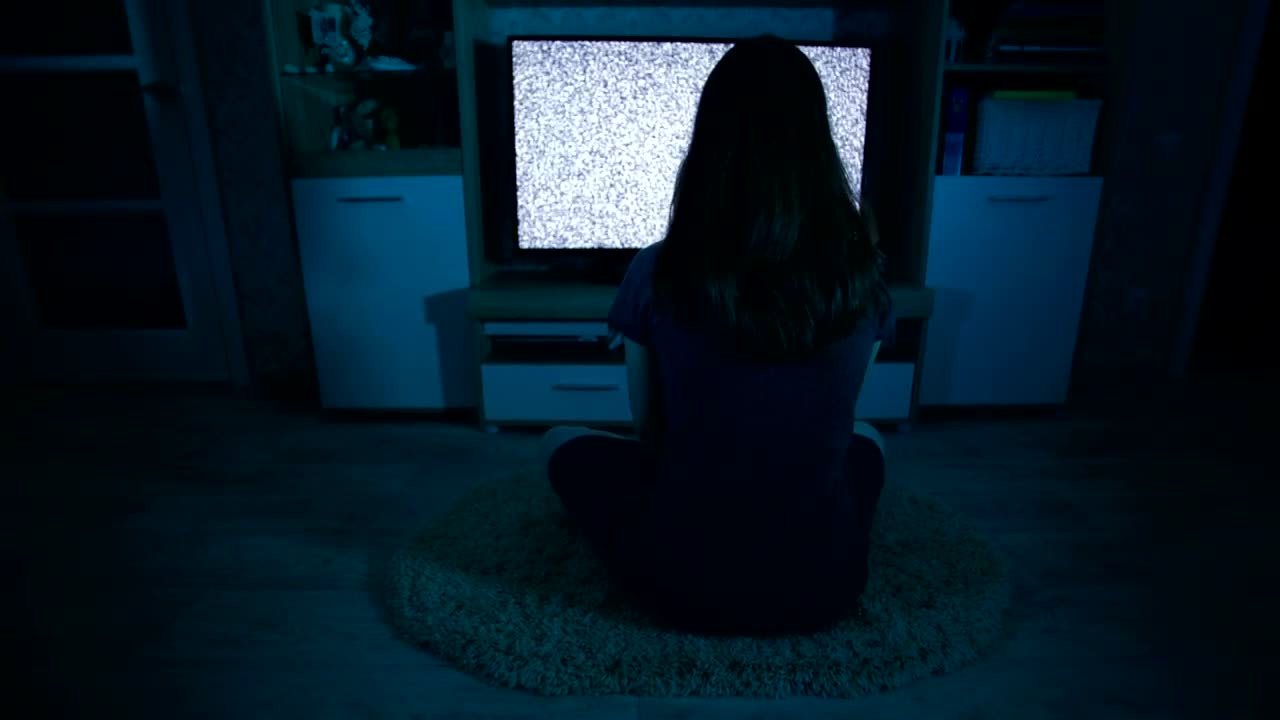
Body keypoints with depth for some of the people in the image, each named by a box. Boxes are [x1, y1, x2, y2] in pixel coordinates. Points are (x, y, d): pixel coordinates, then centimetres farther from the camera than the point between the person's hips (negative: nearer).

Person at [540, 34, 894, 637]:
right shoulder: (862, 275, -8)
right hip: (821, 588, 3)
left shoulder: (657, 273, -14)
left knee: (562, 443, 22)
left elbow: (650, 429, 1)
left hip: (680, 585, -2)